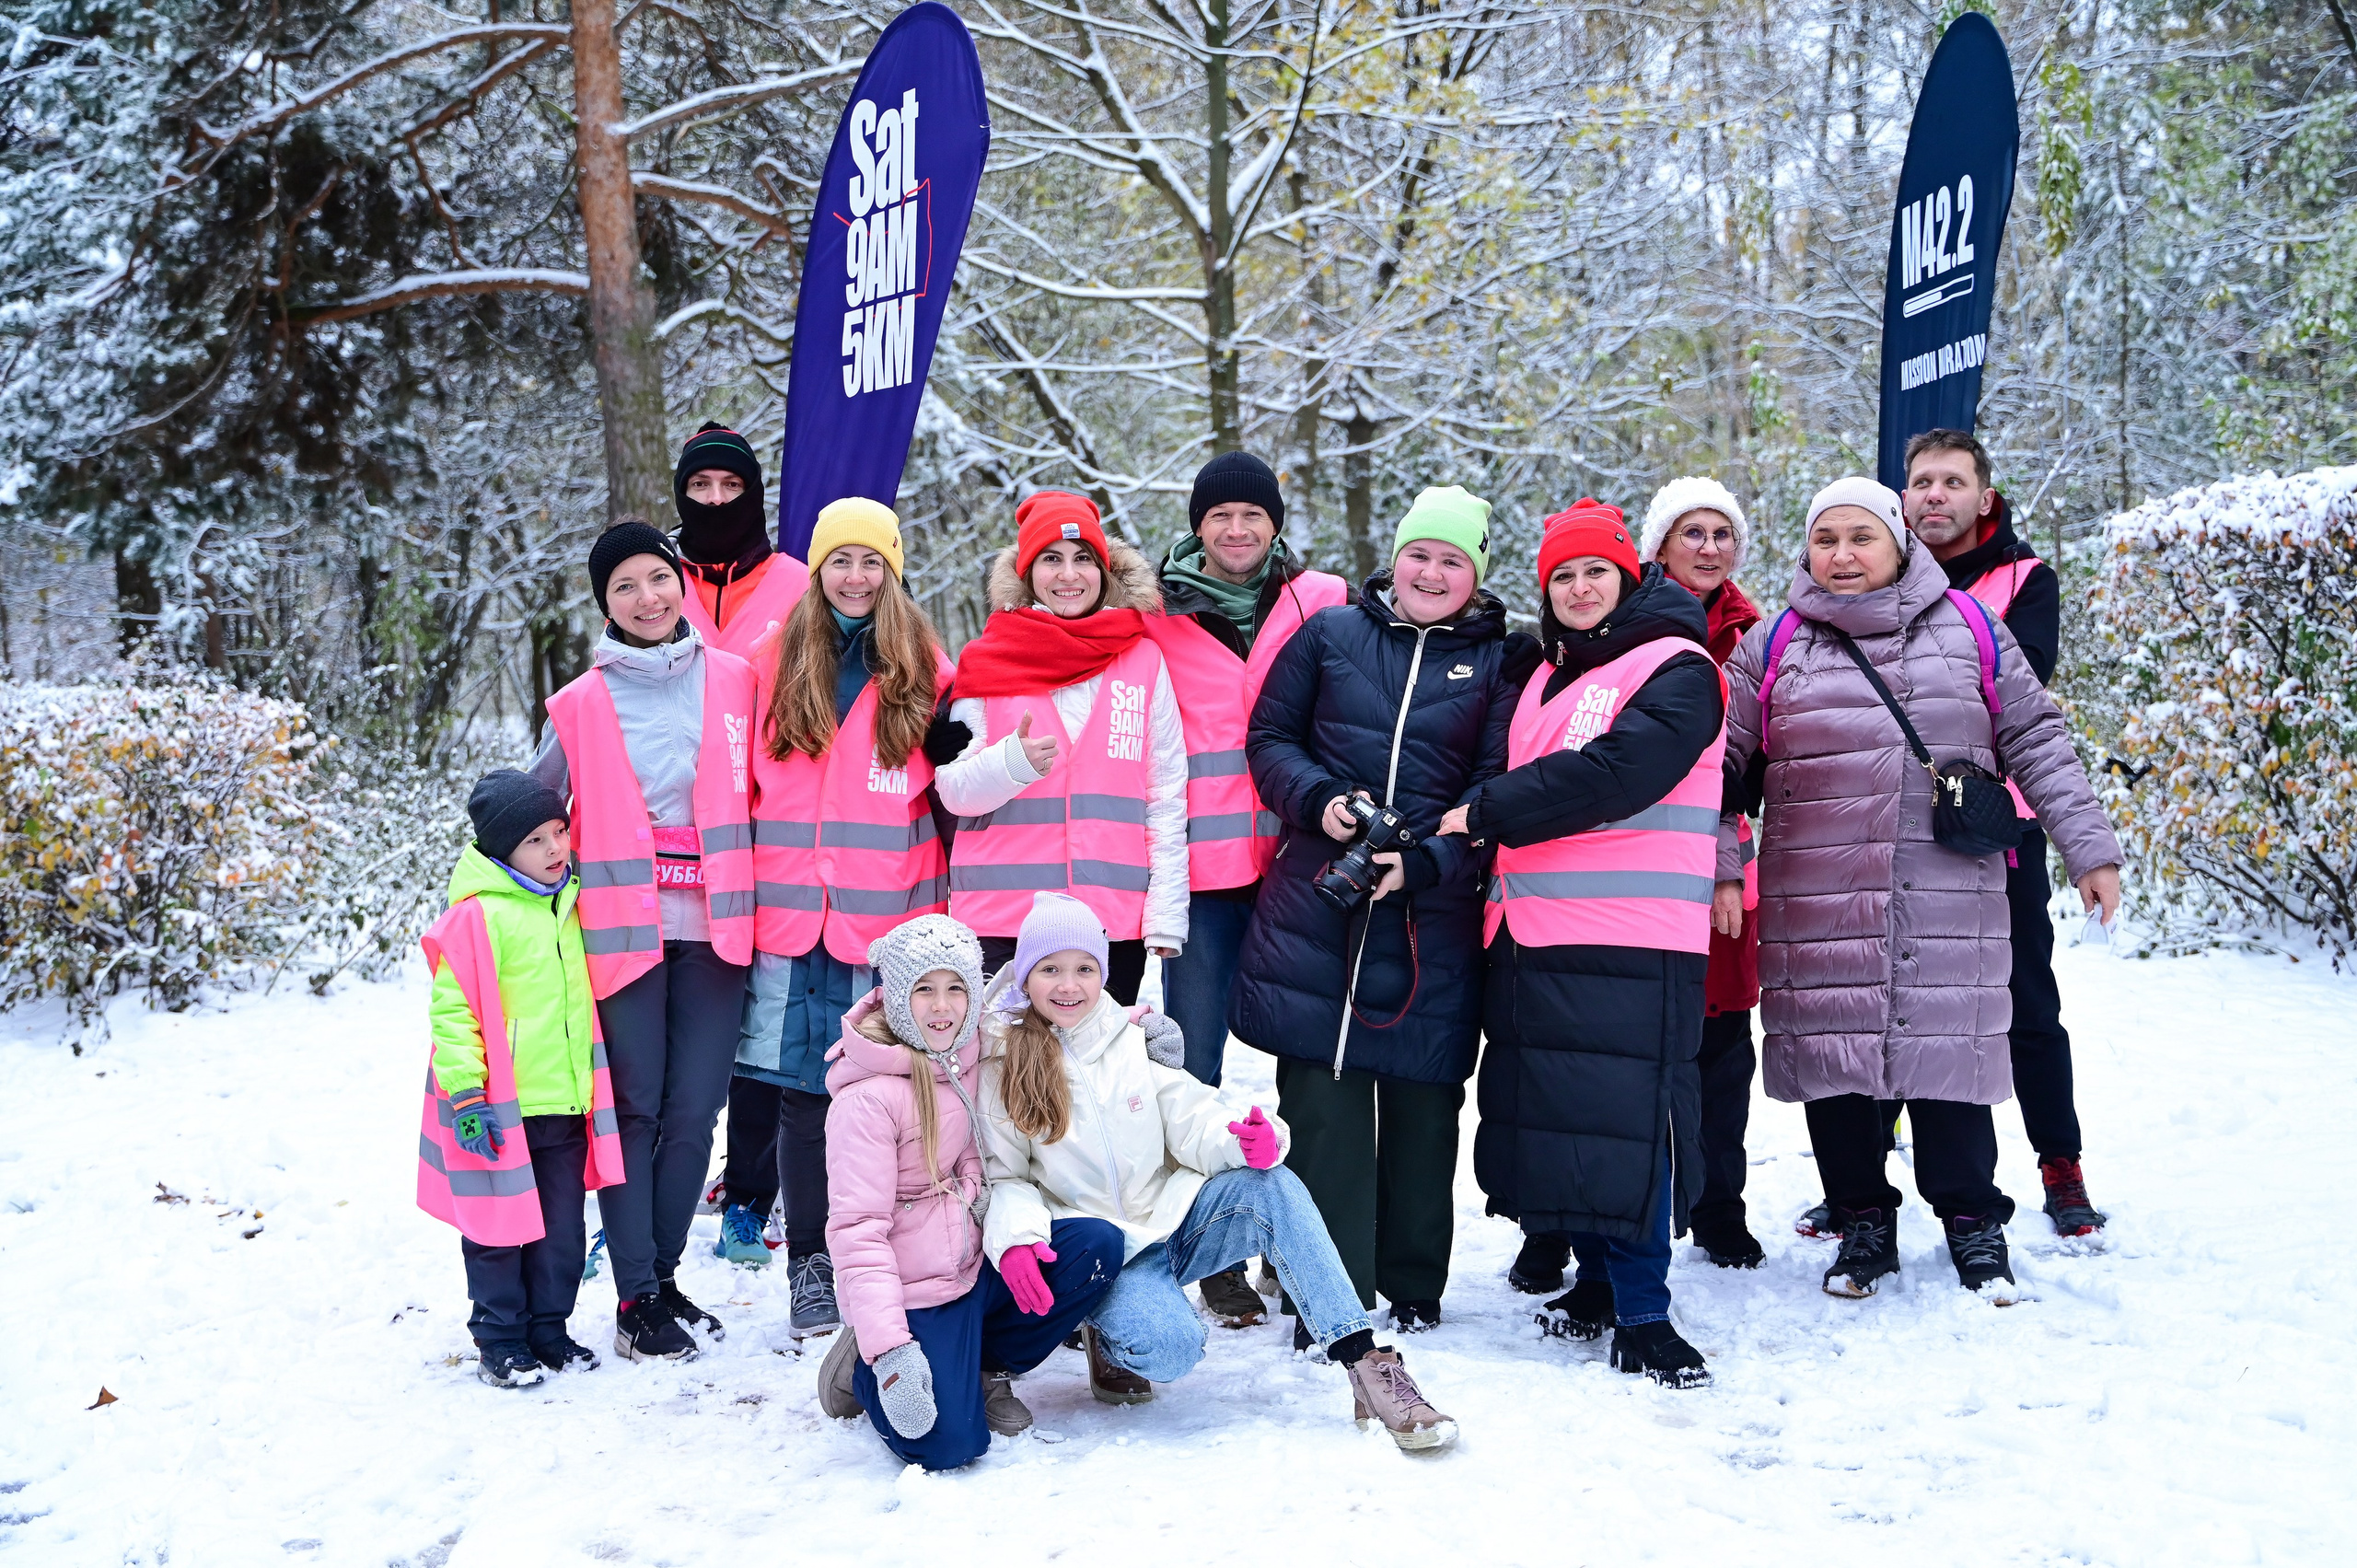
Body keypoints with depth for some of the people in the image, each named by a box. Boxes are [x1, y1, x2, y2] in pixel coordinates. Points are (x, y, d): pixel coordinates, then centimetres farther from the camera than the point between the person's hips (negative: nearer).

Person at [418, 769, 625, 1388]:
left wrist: (591, 1090, 26)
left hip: (567, 1105, 6)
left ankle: (549, 1329, 26)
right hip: (500, 1110, -6)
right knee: (499, 1226, 6)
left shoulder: (567, 906, 9)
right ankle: (500, 1341, 18)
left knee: (563, 1227, 12)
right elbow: (453, 1011, -14)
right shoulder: (478, 916, -13)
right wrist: (464, 1093, -18)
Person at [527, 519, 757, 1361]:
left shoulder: (734, 680, 6)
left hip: (713, 926, 2)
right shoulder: (582, 705, 2)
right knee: (635, 1108, 0)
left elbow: (764, 791, 13)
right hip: (625, 929, -2)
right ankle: (635, 1301, 6)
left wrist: (753, 896, 10)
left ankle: (663, 1274, 19)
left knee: (694, 1108, 4)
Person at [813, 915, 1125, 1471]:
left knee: (1096, 1244, -14)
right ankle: (864, 1365, 9)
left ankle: (984, 1369, 4)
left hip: (976, 1267, 7)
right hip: (913, 1291, -7)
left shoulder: (971, 1058, 2)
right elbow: (857, 1230, -19)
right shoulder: (866, 1097, -18)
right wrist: (890, 1350, -26)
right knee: (946, 1445, -21)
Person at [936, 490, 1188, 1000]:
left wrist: (1167, 916, 0)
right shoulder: (988, 661, 7)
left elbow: (1167, 799, 7)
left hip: (1115, 920, 1)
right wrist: (1016, 761, -18)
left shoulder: (1143, 661, 8)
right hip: (999, 922, 0)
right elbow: (954, 790, 2)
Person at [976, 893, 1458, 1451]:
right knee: (1170, 1347, -33)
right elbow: (1003, 1176, -5)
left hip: (1174, 1218, 4)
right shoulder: (1000, 1065, -3)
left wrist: (1245, 1143, -21)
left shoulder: (1135, 1038, 5)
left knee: (1270, 1186, -26)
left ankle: (1368, 1364, -28)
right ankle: (1111, 1339, 6)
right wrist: (1015, 1238, -26)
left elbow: (1192, 1128, 1)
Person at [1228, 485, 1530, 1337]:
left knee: (1422, 1104, 6)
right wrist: (1318, 801, -8)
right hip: (1316, 906, 1)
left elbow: (1496, 788, 0)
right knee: (1323, 1102, -1)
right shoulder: (1329, 635, 9)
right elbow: (1269, 738, 11)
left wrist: (1422, 860, -14)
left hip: (1435, 914, 0)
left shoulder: (1501, 661, 6)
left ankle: (1413, 1290, 21)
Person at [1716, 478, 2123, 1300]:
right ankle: (1863, 1221, 20)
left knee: (1947, 1047, 1)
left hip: (1950, 897, 0)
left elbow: (2038, 741, 11)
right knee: (1832, 1052, 3)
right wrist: (1720, 866, 0)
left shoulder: (1970, 629, 8)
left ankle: (1971, 1218, 20)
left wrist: (2089, 848, 8)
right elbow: (1718, 762, 9)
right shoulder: (1775, 646, 7)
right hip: (1816, 905, 1)